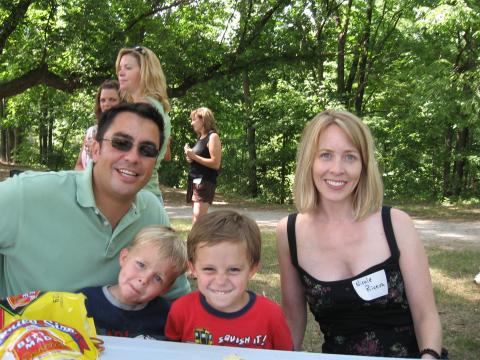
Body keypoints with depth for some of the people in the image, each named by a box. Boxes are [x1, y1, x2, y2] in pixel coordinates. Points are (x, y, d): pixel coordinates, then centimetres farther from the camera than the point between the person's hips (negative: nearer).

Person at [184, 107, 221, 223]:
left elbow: (216, 163, -16)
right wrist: (190, 157, 5)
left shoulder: (213, 137, -9)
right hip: (195, 181, 9)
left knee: (197, 221, -17)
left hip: (205, 182, -9)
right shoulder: (200, 138, 17)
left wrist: (194, 156, -16)